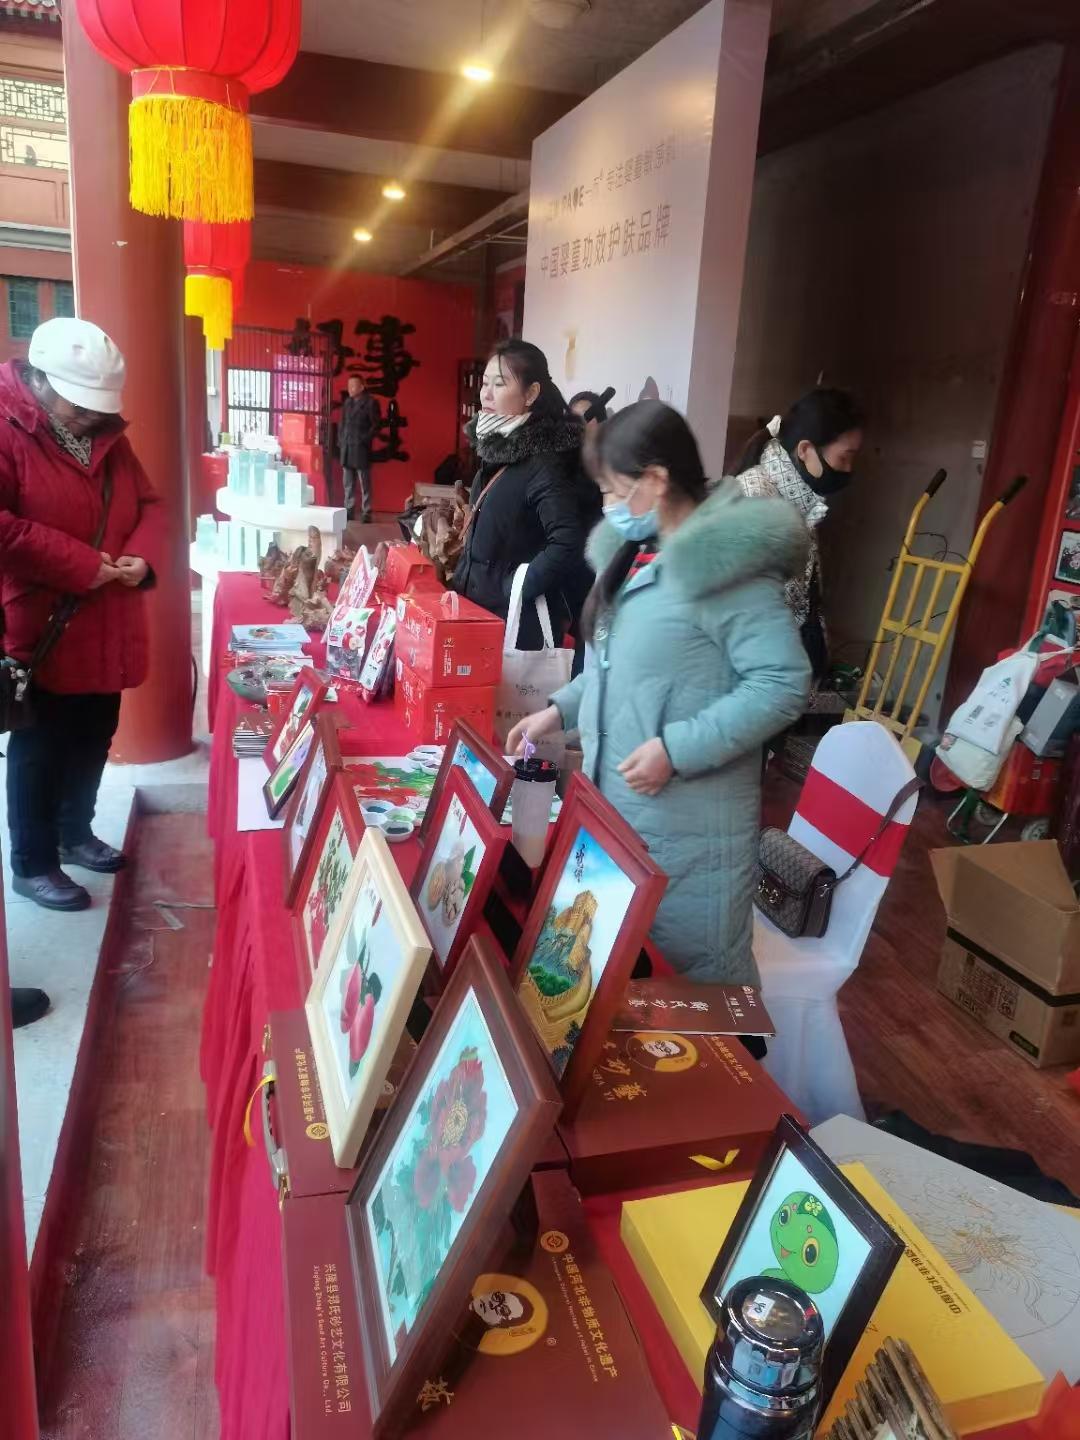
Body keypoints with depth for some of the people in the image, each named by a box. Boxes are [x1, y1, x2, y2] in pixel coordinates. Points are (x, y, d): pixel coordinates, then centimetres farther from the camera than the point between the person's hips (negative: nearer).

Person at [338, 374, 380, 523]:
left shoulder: (371, 402, -3)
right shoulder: (347, 401, 16)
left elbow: (375, 424, -7)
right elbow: (342, 423, 20)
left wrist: (364, 441, -13)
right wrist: (340, 441, 10)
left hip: (361, 449, -6)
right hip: (346, 449, 6)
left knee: (364, 484, -2)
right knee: (348, 484, 8)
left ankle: (366, 514, 1)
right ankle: (349, 511, 15)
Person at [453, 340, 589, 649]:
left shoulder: (543, 461, -19)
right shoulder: (499, 446, 6)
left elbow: (568, 543, -31)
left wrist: (513, 590, -22)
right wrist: (463, 581, 10)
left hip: (517, 624, -8)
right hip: (480, 608, 8)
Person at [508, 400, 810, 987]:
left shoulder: (726, 563, -20)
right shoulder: (637, 552, 9)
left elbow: (783, 684, -21)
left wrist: (677, 749, -25)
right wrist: (562, 709, 11)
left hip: (689, 824, -9)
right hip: (617, 802, 9)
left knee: (698, 975, 8)